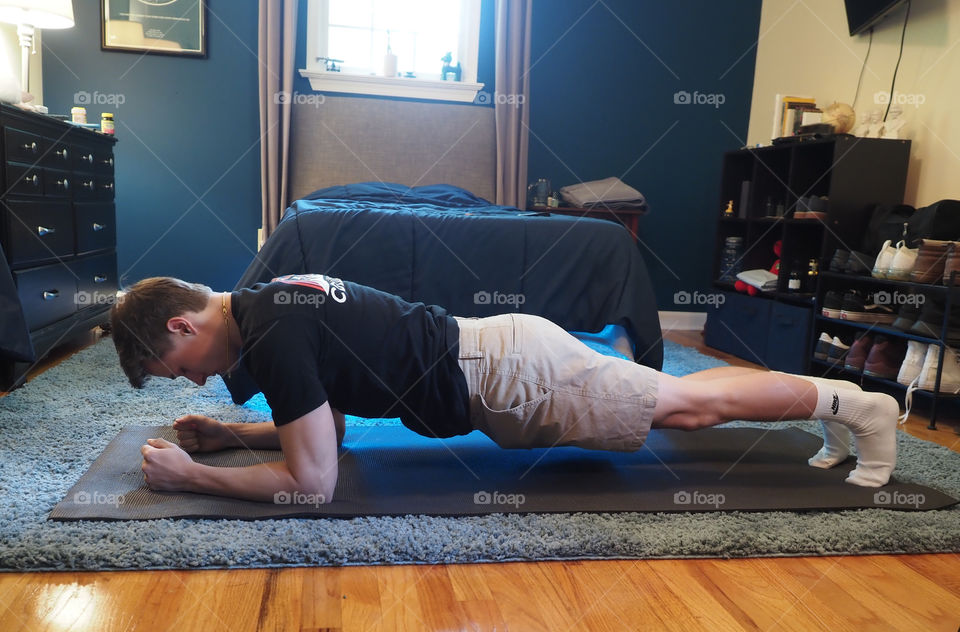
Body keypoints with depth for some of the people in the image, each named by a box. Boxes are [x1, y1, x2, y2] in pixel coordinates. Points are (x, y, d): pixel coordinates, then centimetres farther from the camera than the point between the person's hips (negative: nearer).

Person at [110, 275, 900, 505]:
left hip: (508, 377, -8)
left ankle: (853, 402, 24)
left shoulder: (272, 332, -21)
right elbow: (325, 423, 18)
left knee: (689, 403, 5)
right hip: (500, 359, 8)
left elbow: (314, 481, -21)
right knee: (681, 402, 18)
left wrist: (191, 476, -11)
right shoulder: (275, 302, 9)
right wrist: (226, 435, 12)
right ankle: (838, 402, 35)